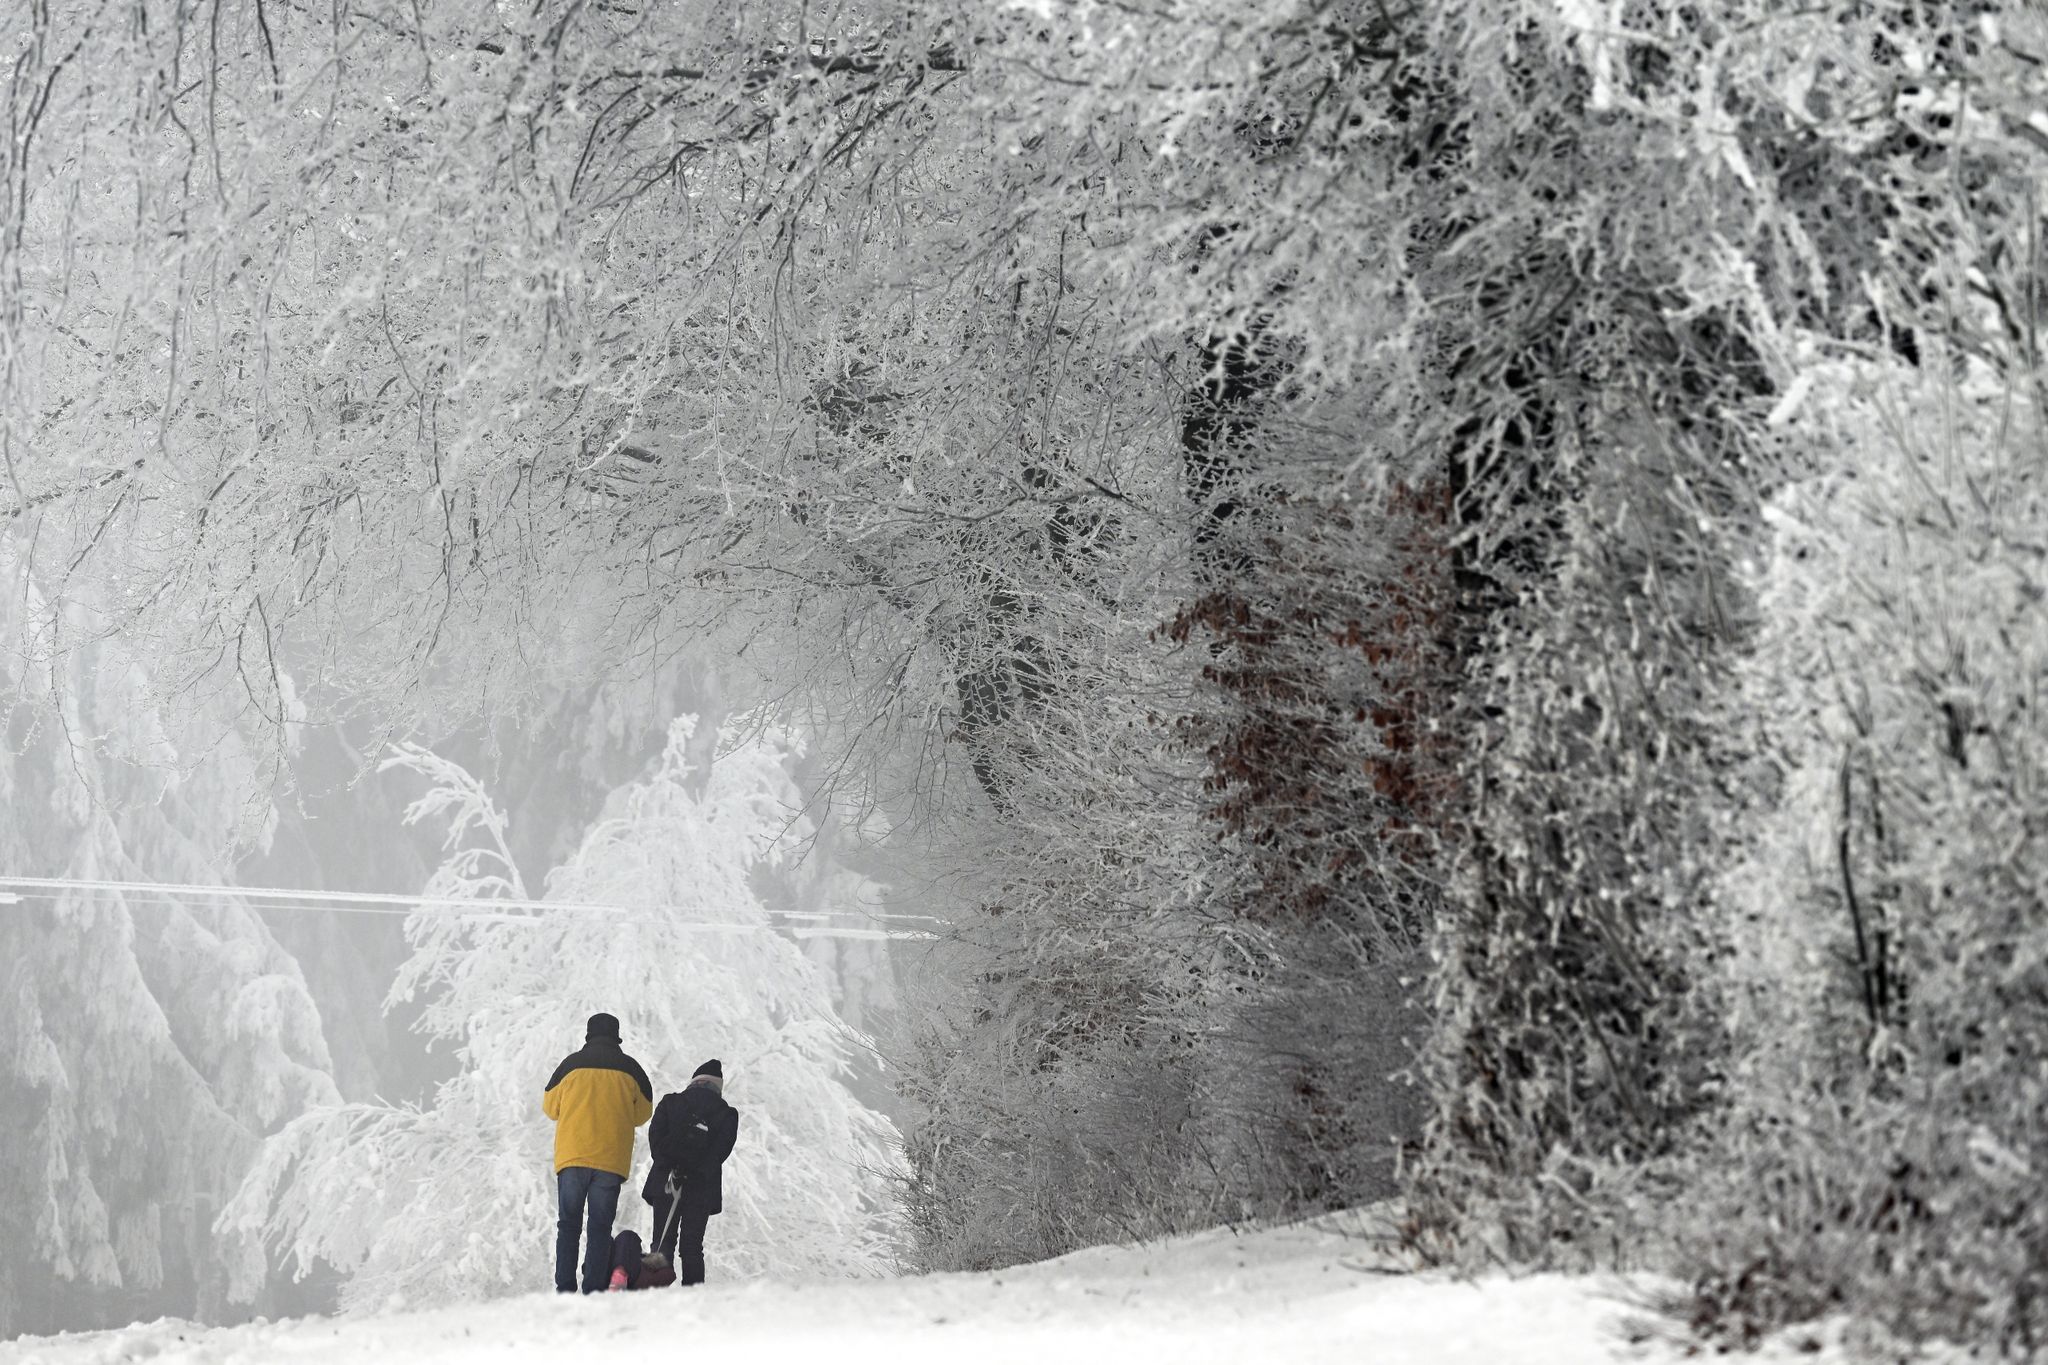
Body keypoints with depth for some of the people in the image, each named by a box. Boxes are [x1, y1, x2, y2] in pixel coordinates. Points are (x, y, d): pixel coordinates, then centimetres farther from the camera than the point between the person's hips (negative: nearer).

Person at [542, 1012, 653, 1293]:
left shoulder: (571, 1064, 2)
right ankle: (593, 1291, -3)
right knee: (601, 1228, 4)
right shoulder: (630, 1068, 4)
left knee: (568, 1224, 7)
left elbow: (550, 1107, 13)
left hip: (572, 1156, 0)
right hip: (612, 1160, 0)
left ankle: (565, 1288, -1)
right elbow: (642, 1113, 15)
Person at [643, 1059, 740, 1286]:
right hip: (702, 1190, 0)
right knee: (692, 1247, 5)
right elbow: (720, 1151, -3)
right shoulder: (727, 1115, 5)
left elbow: (655, 1138, -3)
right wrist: (691, 1172, -2)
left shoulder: (670, 1103, 6)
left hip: (665, 1183, 0)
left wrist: (670, 1168, -7)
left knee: (663, 1242, 4)